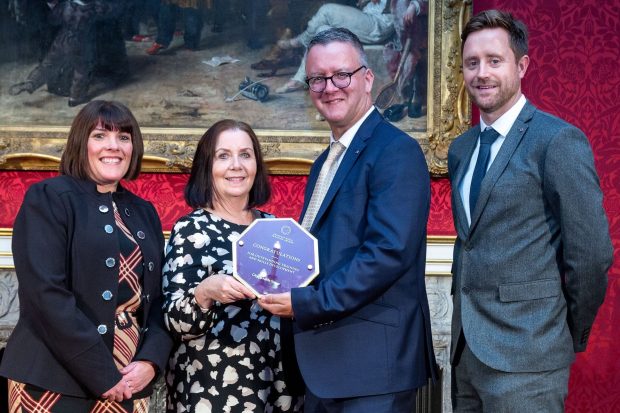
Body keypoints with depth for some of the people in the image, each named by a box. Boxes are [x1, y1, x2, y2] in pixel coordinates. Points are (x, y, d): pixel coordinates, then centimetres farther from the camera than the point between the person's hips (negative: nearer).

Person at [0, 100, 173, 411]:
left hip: (129, 382, 6)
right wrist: (101, 374, -18)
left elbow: (159, 296, 10)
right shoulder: (48, 199, -5)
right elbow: (46, 294, -15)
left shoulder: (144, 213, 13)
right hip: (55, 384, -5)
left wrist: (150, 361, -8)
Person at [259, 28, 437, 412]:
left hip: (373, 360, -9)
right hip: (324, 359, 9)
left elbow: (390, 251, -22)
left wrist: (307, 304, -21)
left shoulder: (396, 150, -12)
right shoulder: (326, 161, 17)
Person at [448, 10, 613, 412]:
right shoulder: (461, 149, 11)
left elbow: (591, 255, -12)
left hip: (525, 356, -7)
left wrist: (570, 337, -2)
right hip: (465, 349, 7)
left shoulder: (559, 141, -12)